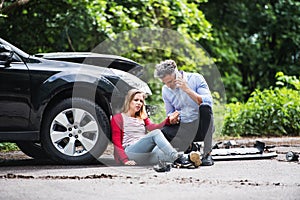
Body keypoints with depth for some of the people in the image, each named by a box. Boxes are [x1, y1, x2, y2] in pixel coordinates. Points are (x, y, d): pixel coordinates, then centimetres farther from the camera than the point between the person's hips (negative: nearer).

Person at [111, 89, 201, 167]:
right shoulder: (117, 118, 11)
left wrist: (168, 120, -18)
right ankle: (177, 158, -48)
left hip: (145, 154, 5)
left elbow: (153, 127, 3)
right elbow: (116, 143, 0)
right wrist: (125, 160, -15)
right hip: (129, 152, -5)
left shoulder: (143, 118, 27)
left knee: (161, 154, -31)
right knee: (156, 134, -28)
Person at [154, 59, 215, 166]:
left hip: (202, 125, -4)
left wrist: (187, 90, -29)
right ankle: (191, 146, 8)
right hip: (184, 128, 4)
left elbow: (208, 101, -22)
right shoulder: (165, 90, 3)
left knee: (205, 107, -36)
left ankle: (207, 154, -28)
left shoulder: (195, 79, -10)